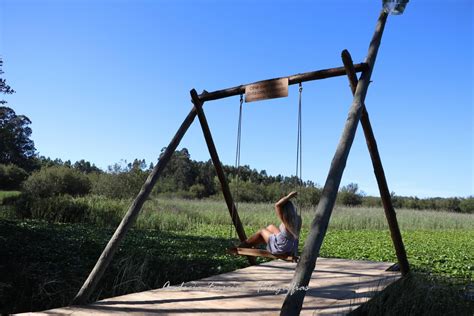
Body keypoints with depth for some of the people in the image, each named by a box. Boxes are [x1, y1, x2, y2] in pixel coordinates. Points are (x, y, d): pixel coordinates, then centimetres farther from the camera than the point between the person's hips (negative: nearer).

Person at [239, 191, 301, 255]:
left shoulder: (286, 221, -29)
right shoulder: (298, 219, -8)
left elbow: (277, 205, -37)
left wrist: (289, 196, -30)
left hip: (281, 249, -8)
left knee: (262, 231, 12)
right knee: (271, 227, 22)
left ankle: (241, 247, 29)